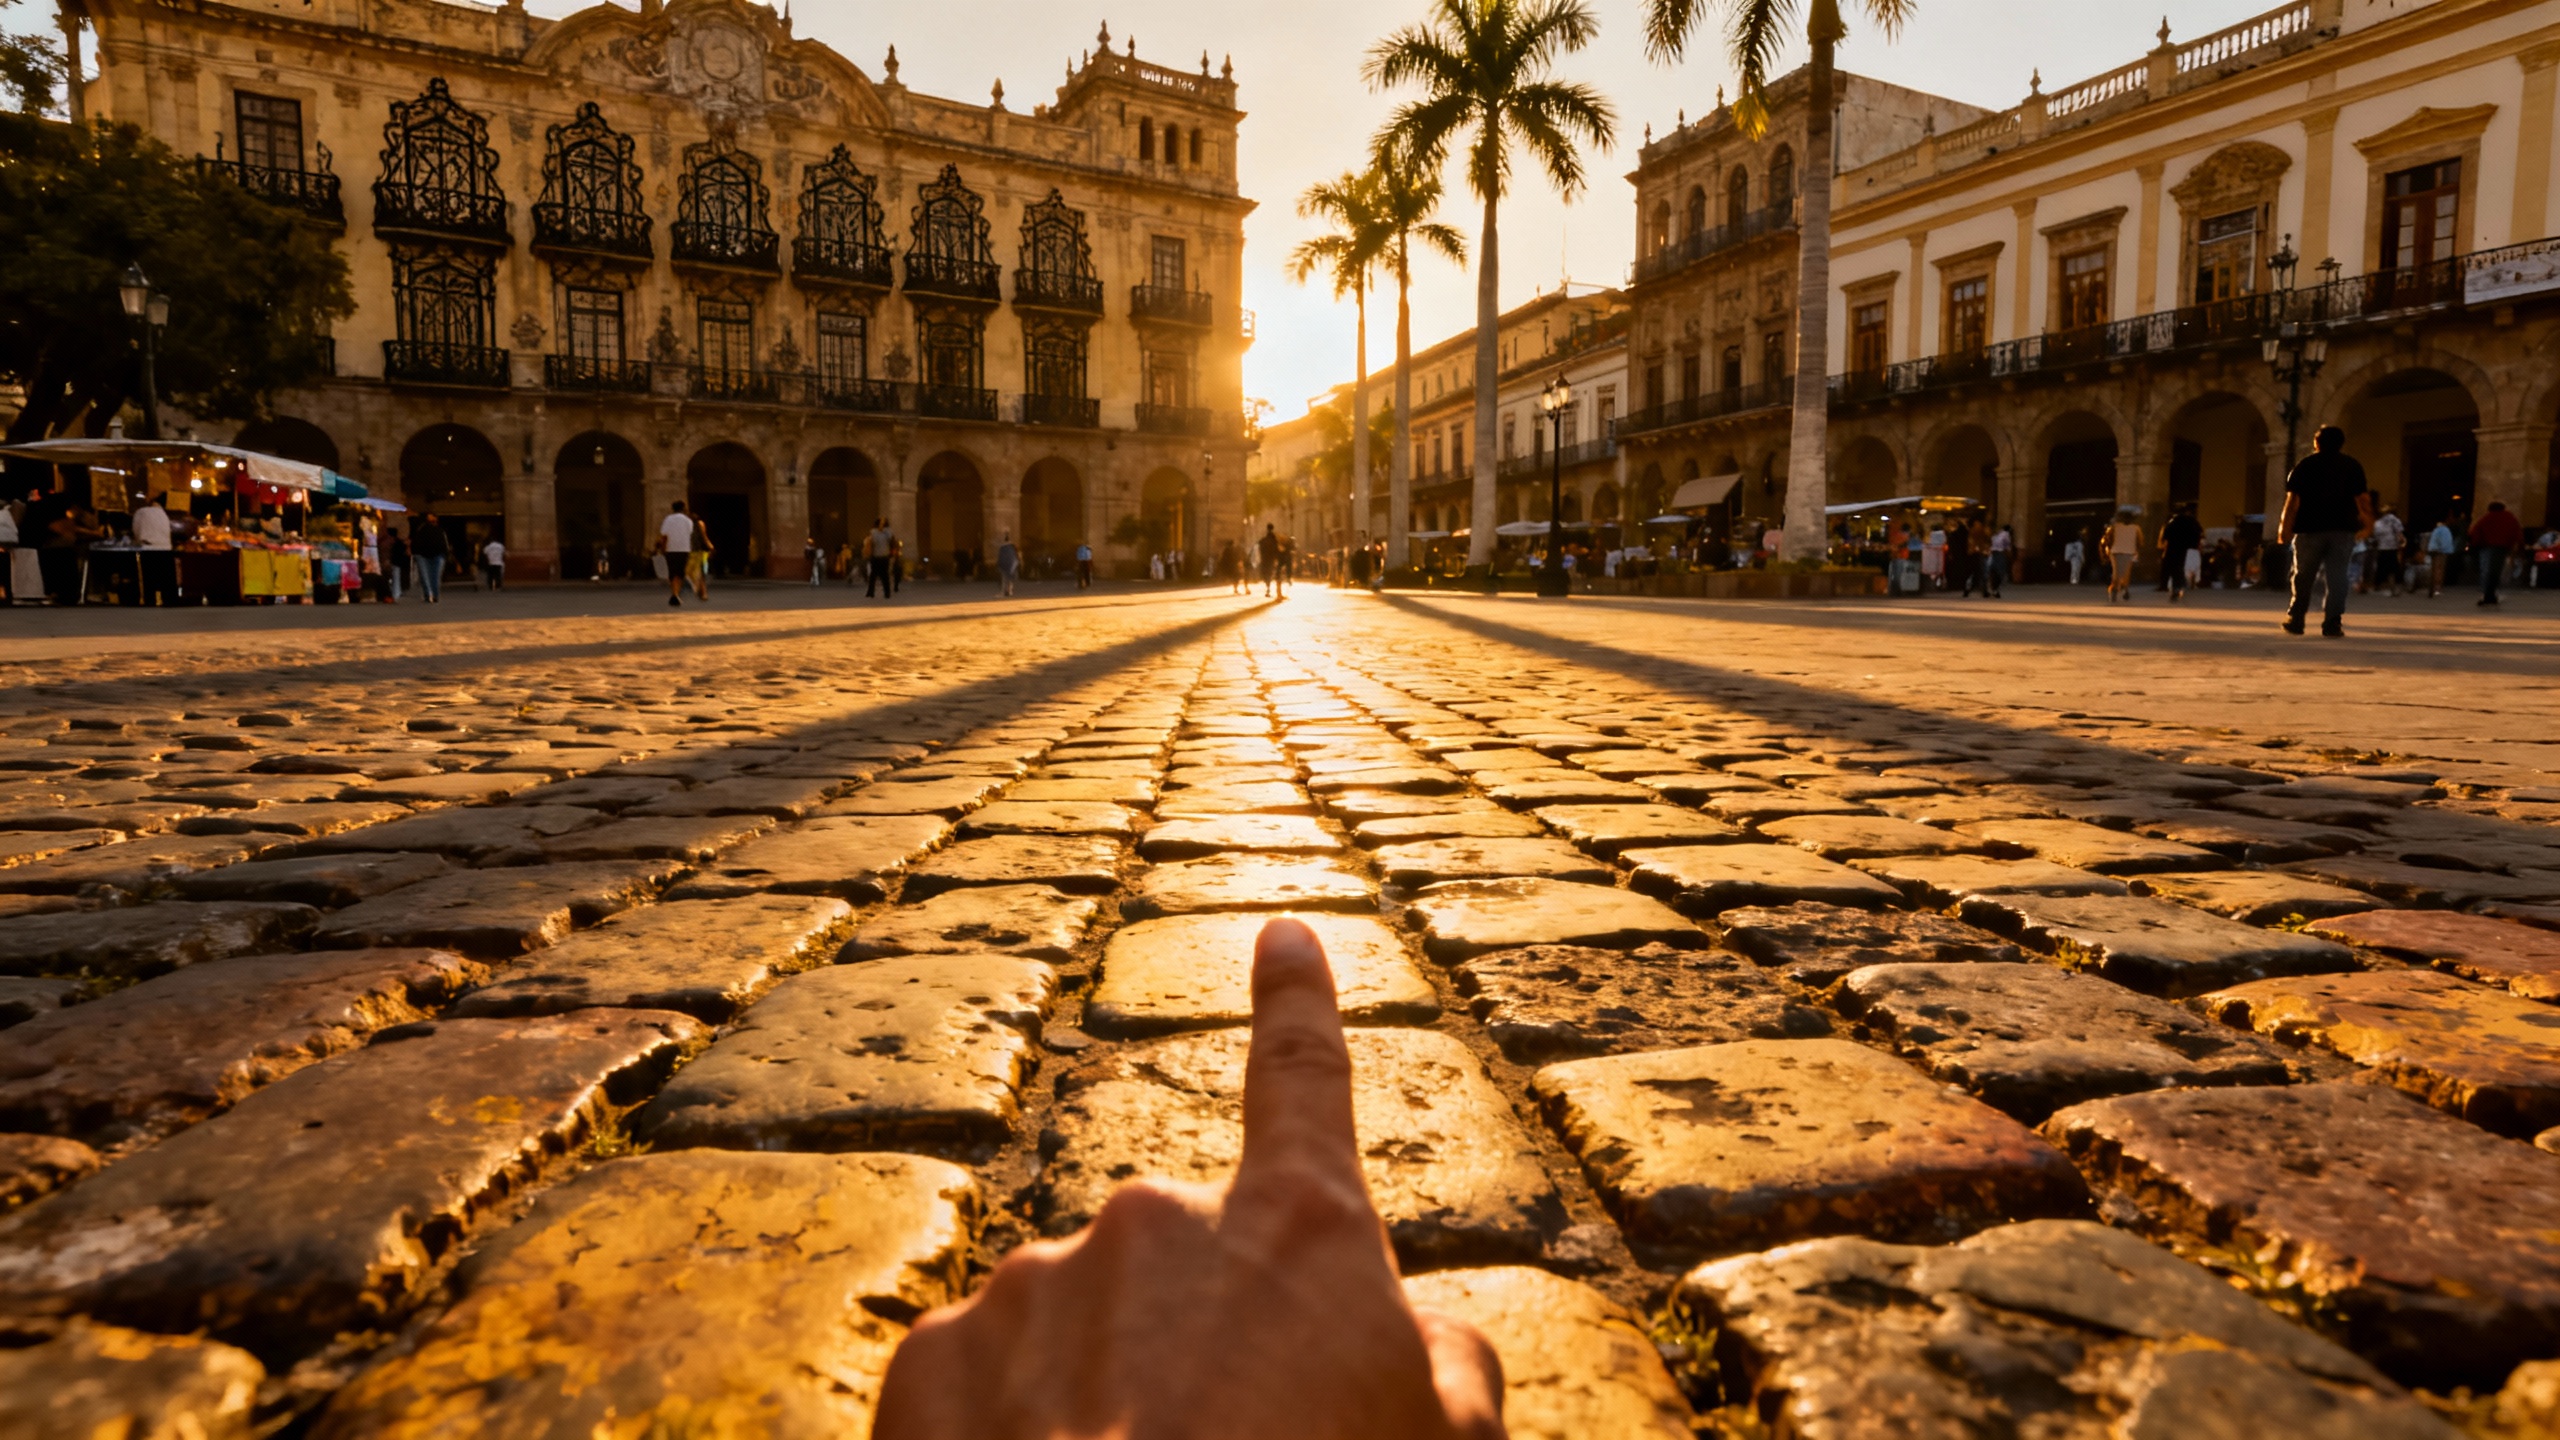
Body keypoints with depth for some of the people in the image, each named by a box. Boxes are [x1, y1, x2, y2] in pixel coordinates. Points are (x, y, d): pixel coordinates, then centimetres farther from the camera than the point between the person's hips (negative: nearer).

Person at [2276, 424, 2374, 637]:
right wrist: (2367, 521, 16)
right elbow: (2362, 498, 3)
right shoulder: (2352, 466, 7)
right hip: (2343, 529, 1)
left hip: (2310, 528, -1)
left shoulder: (2304, 465, 3)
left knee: (2303, 576, 8)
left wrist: (2285, 528, -3)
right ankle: (2332, 623, -9)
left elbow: (2293, 500, -4)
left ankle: (2295, 620, 11)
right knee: (2337, 576, 0)